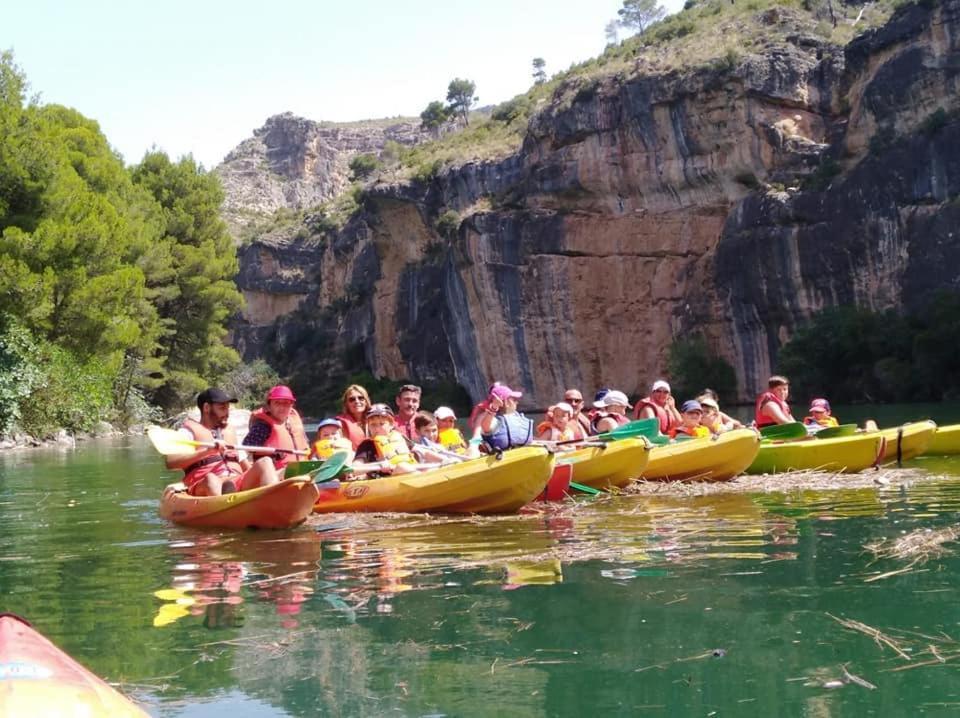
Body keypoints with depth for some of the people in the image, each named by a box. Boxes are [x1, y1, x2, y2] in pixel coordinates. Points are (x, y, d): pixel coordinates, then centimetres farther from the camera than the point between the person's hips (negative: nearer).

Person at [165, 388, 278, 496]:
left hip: (239, 485, 5)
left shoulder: (230, 430, 30)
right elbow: (170, 462, -6)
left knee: (265, 462, -19)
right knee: (211, 479, -38)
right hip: (204, 486, -5)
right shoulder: (190, 430, 9)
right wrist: (207, 451, -15)